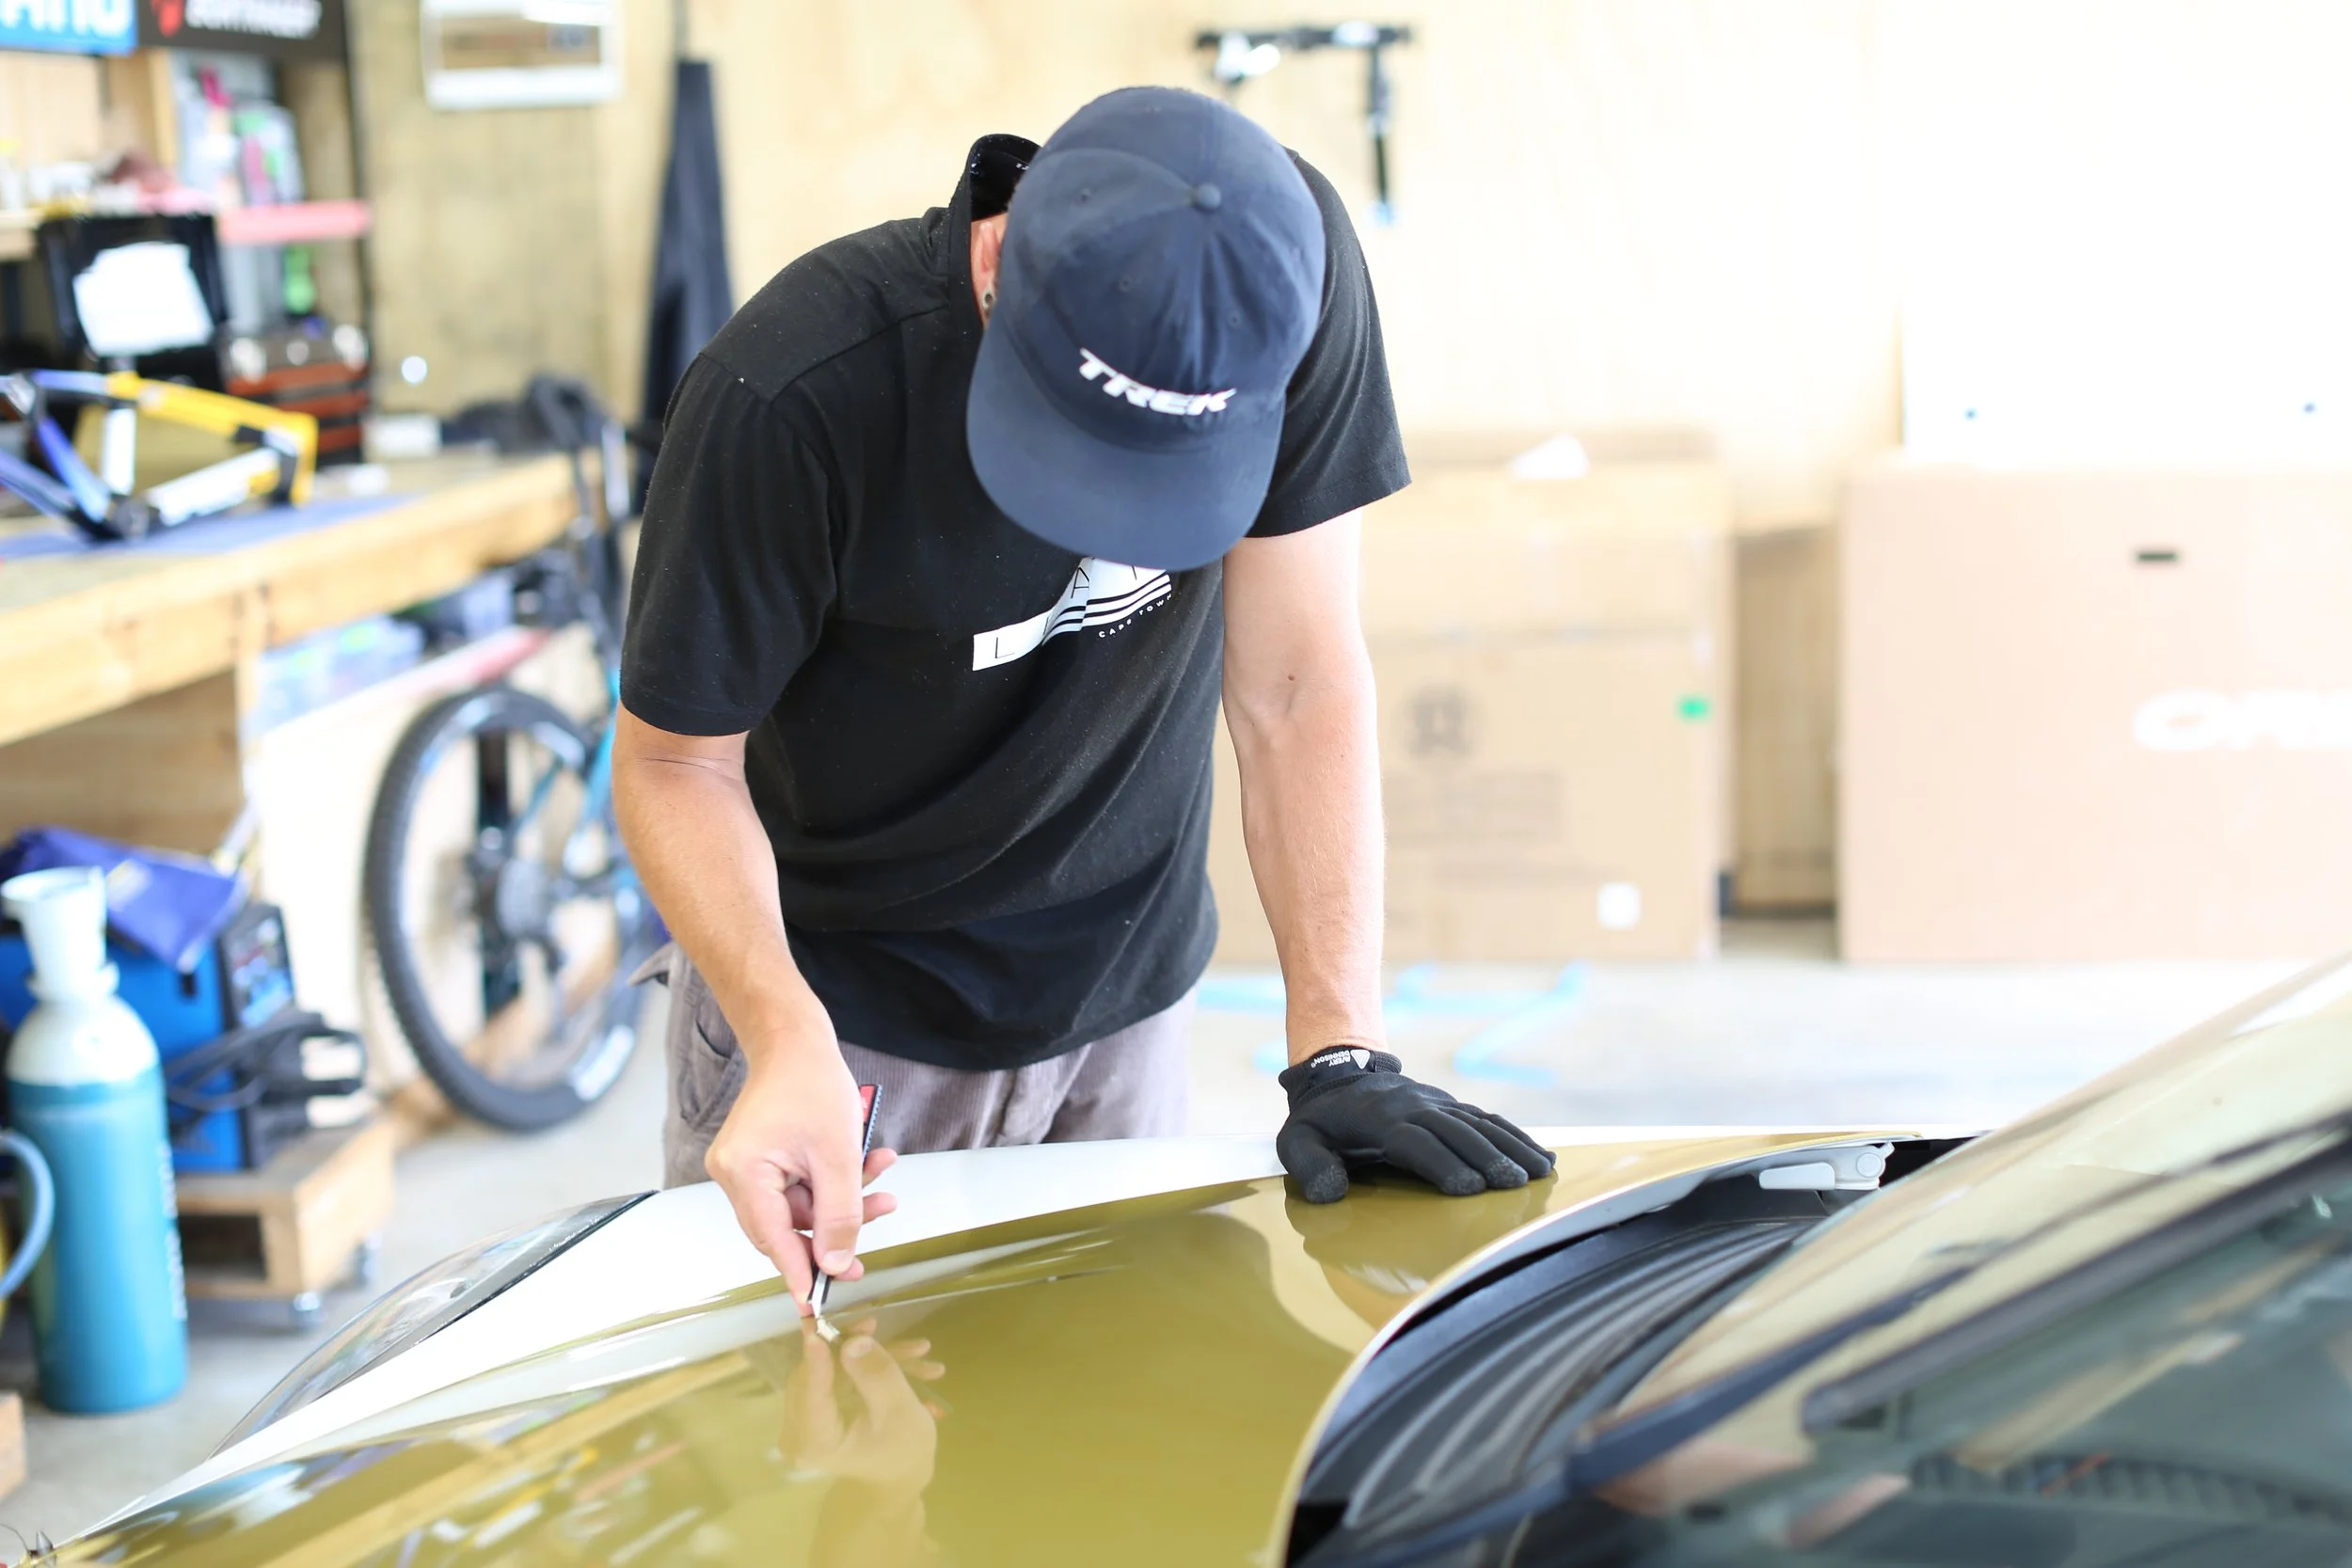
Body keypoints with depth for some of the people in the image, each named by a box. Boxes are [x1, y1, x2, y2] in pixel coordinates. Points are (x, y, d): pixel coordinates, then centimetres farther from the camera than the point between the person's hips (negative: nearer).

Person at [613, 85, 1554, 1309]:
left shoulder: (1287, 271, -21)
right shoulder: (789, 397, -30)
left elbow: (1297, 682, -17)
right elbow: (675, 759, -18)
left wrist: (1340, 1051, -22)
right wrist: (787, 1038, -35)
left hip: (1123, 987, 3)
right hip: (836, 992, -2)